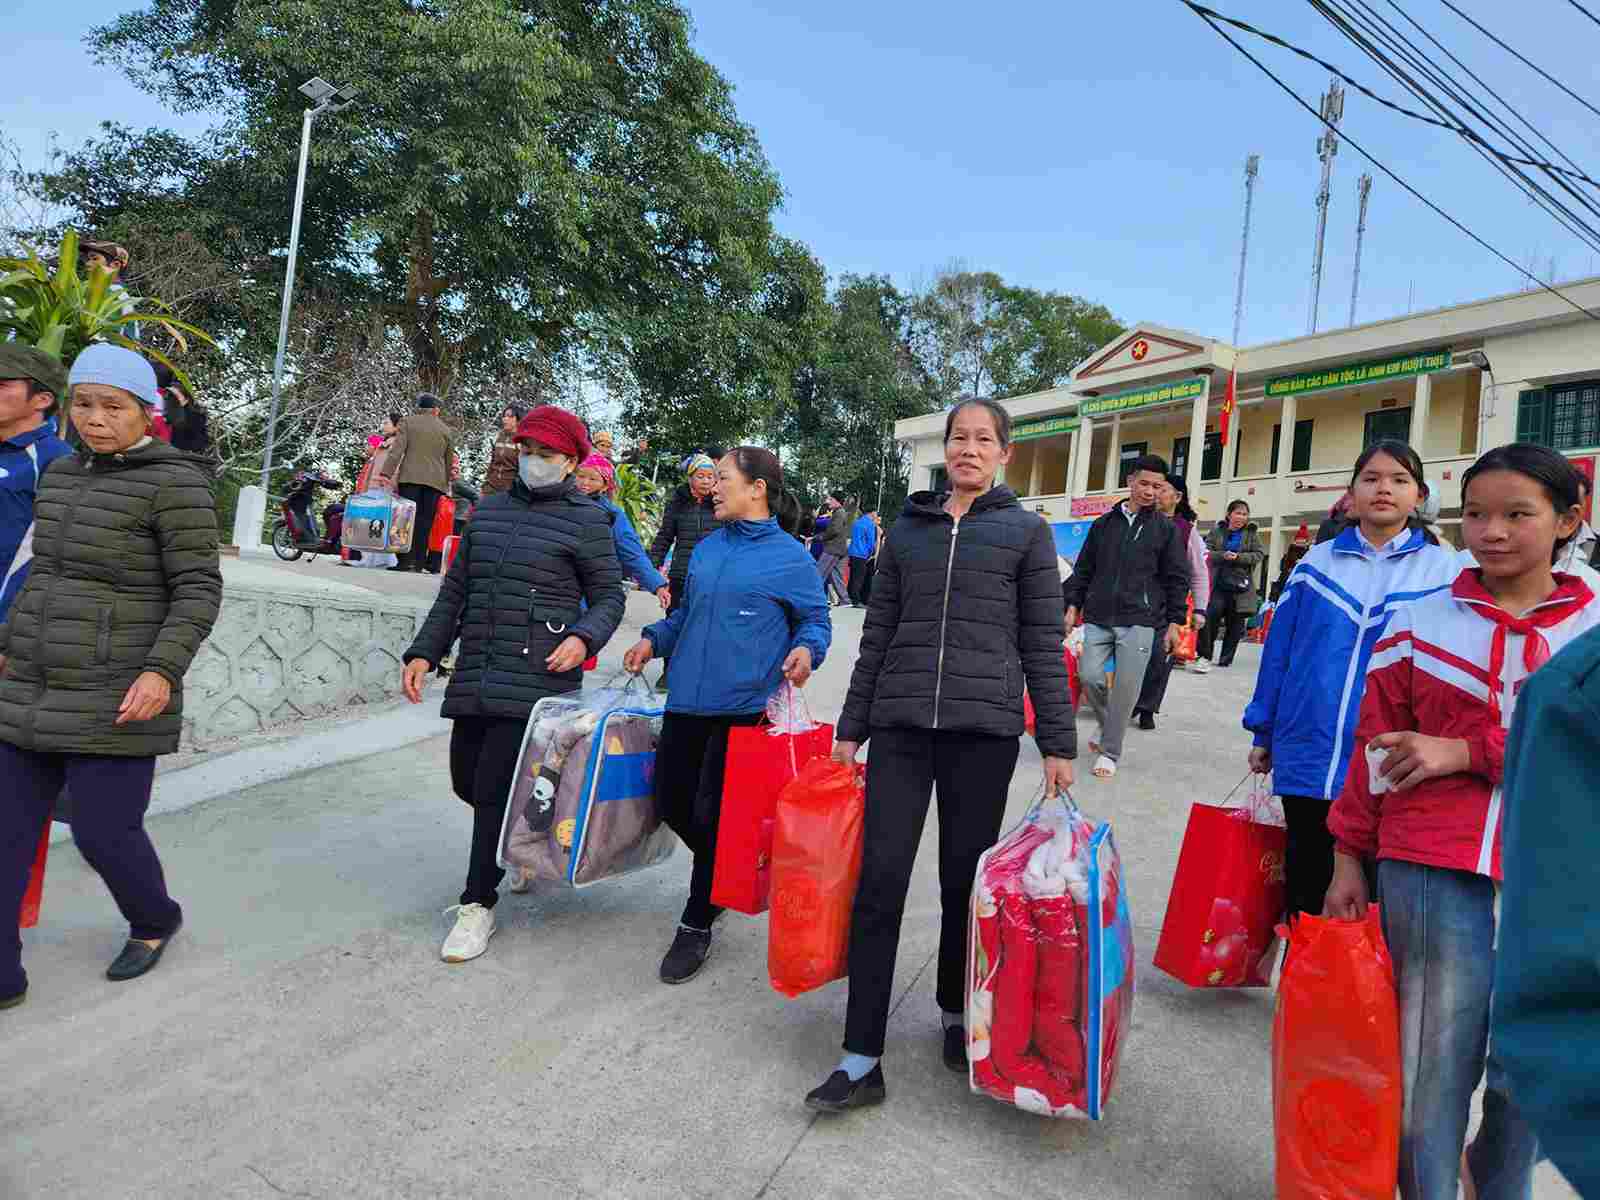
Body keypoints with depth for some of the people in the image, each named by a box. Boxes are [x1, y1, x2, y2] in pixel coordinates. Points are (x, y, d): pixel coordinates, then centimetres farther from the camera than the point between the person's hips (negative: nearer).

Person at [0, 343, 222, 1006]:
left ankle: (154, 920, 32)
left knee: (104, 832, 1)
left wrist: (163, 671, -24)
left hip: (119, 697, -7)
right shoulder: (64, 473, 11)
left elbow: (199, 590, -14)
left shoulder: (175, 483, -12)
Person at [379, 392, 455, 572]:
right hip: (435, 481, 2)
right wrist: (447, 483, 24)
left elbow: (397, 449, -4)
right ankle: (419, 562, -4)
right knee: (425, 521, 0)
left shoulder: (407, 422, 7)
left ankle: (406, 560, -10)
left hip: (410, 477, -2)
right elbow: (449, 461, 17)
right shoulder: (446, 429, 14)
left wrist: (386, 473, -8)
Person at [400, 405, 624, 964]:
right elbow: (455, 590, 18)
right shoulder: (489, 510, 15)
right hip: (474, 676, 6)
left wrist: (584, 637, -18)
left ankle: (477, 905, 7)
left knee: (494, 784, -9)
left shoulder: (586, 519, -1)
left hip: (537, 677, -6)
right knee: (467, 782, 12)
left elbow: (608, 596, 2)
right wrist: (424, 652, 10)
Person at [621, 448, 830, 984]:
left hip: (744, 705, -6)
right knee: (672, 803, 10)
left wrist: (806, 649, -20)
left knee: (713, 813, -1)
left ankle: (696, 925, 20)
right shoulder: (706, 548, 12)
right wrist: (654, 639, 8)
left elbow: (816, 619, 0)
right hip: (688, 699, 6)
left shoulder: (789, 556, -5)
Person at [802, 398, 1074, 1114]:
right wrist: (850, 728, 12)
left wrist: (1057, 743, 1)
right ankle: (862, 1060, 6)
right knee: (880, 882, -3)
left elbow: (1042, 645, 4)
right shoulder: (908, 530, 12)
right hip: (900, 725, 2)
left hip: (983, 729, -2)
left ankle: (957, 1013, 32)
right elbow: (878, 635, 14)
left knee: (963, 881, 7)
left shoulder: (1026, 532, 6)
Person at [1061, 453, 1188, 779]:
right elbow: (1083, 569, 14)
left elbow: (1177, 580, 5)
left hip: (1140, 622, -2)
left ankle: (1110, 751, 10)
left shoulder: (1167, 528, 5)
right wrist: (1073, 605, 7)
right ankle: (1107, 727, 22)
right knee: (1089, 676, -7)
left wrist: (1173, 622, 0)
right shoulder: (1104, 523, 10)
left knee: (1127, 686, -4)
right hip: (1098, 618, 2)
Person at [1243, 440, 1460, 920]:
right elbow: (1278, 651, 6)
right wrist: (1263, 734, 7)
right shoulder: (1317, 562, 4)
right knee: (1305, 889, 14)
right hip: (1306, 760, 1)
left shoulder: (1444, 570, 0)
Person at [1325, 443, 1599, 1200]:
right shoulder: (1420, 625, 4)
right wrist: (1349, 859, 7)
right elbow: (1374, 750, 7)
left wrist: (1467, 752, -13)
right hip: (1432, 871, -1)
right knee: (1433, 1064, 3)